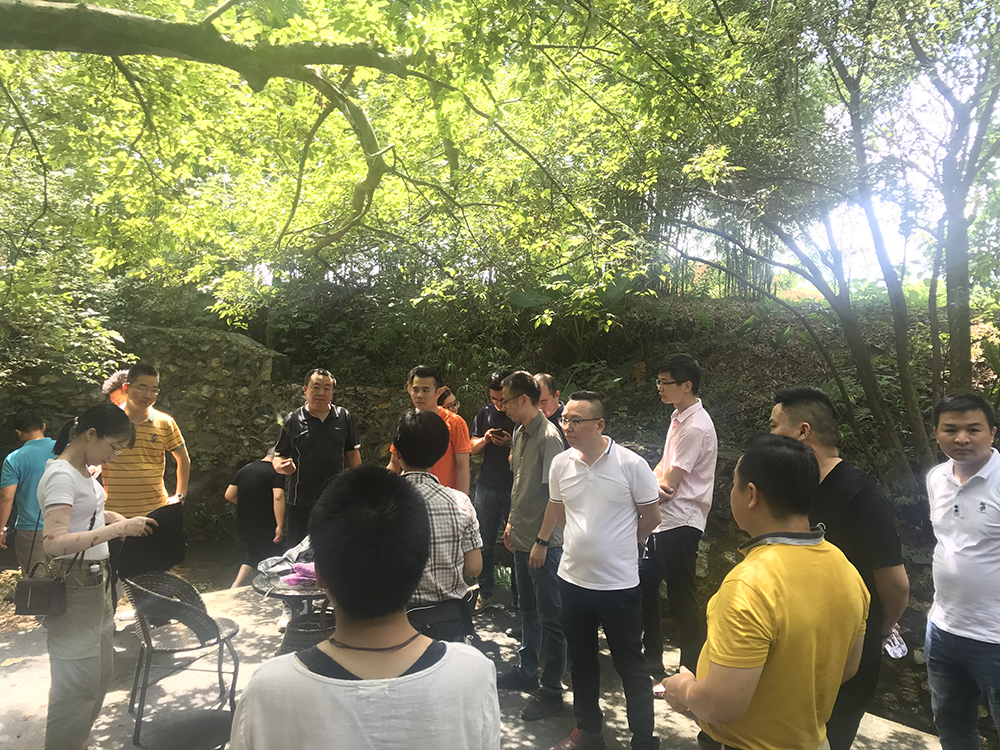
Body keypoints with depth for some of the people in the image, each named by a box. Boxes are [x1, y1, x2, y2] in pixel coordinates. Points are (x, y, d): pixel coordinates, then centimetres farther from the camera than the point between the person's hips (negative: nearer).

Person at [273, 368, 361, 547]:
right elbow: (278, 457, 2)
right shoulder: (292, 420, 0)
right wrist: (281, 466, -21)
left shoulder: (344, 417, 4)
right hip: (302, 502, -1)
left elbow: (353, 454, 9)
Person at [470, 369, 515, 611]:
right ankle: (484, 593, 22)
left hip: (515, 487, -3)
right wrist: (484, 439, -7)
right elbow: (472, 448, 13)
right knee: (485, 542, 8)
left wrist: (511, 443, -20)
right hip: (487, 486, 4)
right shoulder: (484, 414, 8)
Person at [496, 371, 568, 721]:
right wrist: (512, 522, 18)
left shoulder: (548, 436, -19)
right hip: (522, 539, 9)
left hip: (545, 543, -9)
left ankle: (551, 690, 17)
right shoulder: (520, 433, 8)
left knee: (550, 616, 4)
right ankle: (527, 671, 38)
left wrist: (543, 540, -21)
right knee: (528, 610, 22)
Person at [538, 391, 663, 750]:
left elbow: (651, 517, -3)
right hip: (572, 578, 5)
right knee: (581, 659, 20)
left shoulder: (631, 464, -15)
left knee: (630, 665, 9)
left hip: (619, 583, -4)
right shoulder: (560, 464, -3)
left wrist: (621, 545, 7)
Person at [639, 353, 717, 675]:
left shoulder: (696, 426, -19)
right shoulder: (678, 417, 12)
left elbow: (669, 483, -19)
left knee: (682, 599, 1)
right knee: (644, 585, 17)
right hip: (665, 519, 10)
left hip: (681, 524, -10)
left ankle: (691, 670, 16)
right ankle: (652, 658, 32)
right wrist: (656, 484, -8)